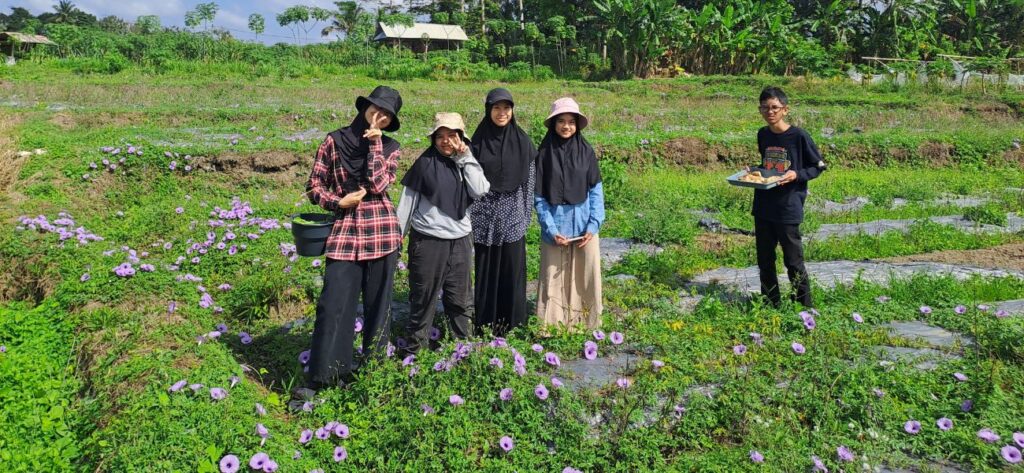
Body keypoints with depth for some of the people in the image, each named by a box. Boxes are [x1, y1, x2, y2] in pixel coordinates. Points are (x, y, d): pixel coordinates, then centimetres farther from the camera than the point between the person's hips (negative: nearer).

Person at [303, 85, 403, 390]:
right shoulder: (333, 142, 4)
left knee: (378, 301, 8)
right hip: (344, 231, -1)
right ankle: (324, 375, 3)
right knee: (334, 302, -6)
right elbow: (314, 187, 6)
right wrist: (338, 202, -10)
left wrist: (375, 143, -7)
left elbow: (378, 184, -10)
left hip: (382, 232, 1)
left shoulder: (389, 147, 7)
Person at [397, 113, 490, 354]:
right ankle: (415, 346, 16)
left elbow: (480, 190, -10)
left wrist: (465, 158, -12)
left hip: (460, 239, 3)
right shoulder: (425, 163, -2)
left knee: (460, 296, 11)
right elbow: (408, 199, 1)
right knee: (423, 295, 5)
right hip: (427, 240, -3)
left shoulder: (467, 164, 7)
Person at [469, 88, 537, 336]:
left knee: (512, 268, 4)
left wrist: (527, 214, 1)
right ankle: (486, 322, 17)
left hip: (512, 214, 0)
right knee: (486, 268, 6)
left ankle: (511, 322, 17)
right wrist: (471, 216, -1)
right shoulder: (478, 141, 0)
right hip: (485, 215, 0)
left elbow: (529, 178, 4)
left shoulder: (522, 140, 1)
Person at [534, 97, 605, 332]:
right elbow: (539, 197, -1)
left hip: (584, 227, 1)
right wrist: (551, 230, -10)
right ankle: (553, 328, 15)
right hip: (555, 228, -1)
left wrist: (593, 225, -7)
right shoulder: (545, 154, -2)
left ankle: (588, 326, 17)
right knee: (555, 280, 4)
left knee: (588, 277, 4)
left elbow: (596, 191, 3)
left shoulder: (586, 151, 2)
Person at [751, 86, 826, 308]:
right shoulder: (762, 135, 6)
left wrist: (797, 175, -19)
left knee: (793, 261, 2)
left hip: (788, 208, -6)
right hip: (763, 208, 6)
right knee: (764, 260, 13)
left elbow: (818, 166, -3)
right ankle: (771, 303, 27)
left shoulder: (799, 136, -11)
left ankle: (805, 306, 16)